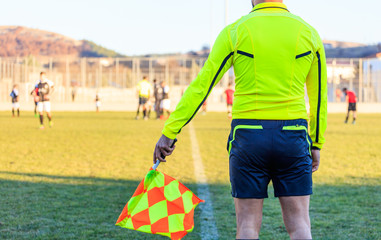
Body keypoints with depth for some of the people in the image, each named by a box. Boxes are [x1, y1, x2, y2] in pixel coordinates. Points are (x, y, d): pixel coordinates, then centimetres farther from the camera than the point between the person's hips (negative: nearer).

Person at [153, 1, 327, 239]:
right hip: (293, 135, 1)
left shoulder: (235, 32, -2)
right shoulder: (309, 32, 5)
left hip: (248, 134, -1)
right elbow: (319, 95, 10)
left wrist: (169, 132, 1)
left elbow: (201, 86, -3)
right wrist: (317, 144, 19)